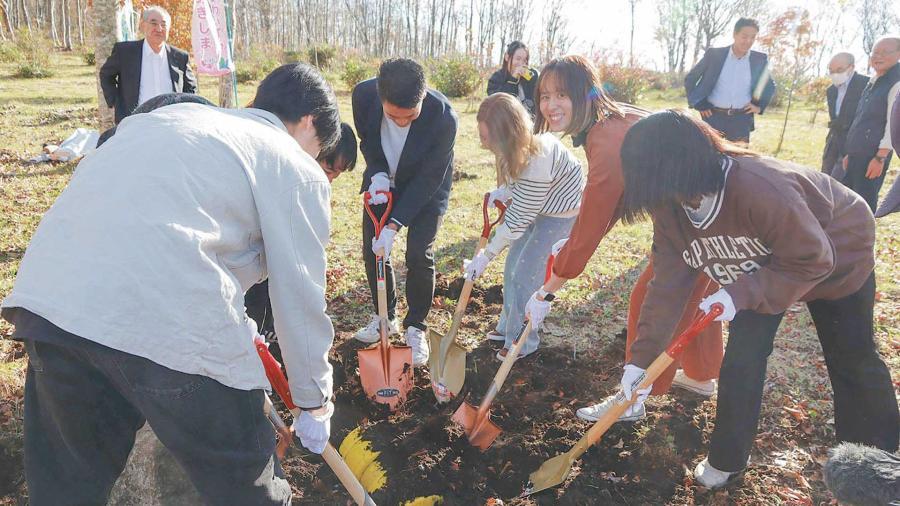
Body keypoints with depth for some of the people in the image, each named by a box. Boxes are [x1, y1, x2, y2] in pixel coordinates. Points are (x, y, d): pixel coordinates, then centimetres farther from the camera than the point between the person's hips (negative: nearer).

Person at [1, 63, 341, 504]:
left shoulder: (176, 114, 29)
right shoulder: (295, 166, 9)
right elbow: (300, 298, 8)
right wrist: (314, 403, 22)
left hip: (45, 293, 8)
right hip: (163, 318, -7)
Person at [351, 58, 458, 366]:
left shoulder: (444, 118, -36)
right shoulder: (363, 94, -26)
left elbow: (428, 179, -28)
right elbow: (366, 140, -5)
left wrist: (394, 225, -32)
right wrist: (377, 173, -25)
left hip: (426, 188, -3)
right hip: (383, 181, 4)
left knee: (419, 256, -10)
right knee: (372, 250, 5)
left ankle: (416, 327, 11)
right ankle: (386, 317, 26)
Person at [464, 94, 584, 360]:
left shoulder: (536, 163, -38)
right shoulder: (520, 142, -14)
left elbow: (517, 221, -28)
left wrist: (486, 256, -20)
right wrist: (505, 191, -8)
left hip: (561, 214, -8)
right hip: (540, 206, 8)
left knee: (525, 274, -7)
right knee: (513, 266, 11)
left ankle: (522, 341, 12)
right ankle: (508, 326, 29)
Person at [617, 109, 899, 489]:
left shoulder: (761, 190, -44)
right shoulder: (671, 209, -23)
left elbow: (813, 261, -33)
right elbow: (668, 285, -20)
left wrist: (742, 294, -41)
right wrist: (641, 357, -23)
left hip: (836, 261, -4)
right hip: (762, 270, 4)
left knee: (852, 361, 13)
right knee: (740, 362, -6)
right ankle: (725, 461, 12)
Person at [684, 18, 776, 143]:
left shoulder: (760, 59, 6)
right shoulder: (714, 54, -1)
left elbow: (770, 86, 22)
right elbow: (689, 79, 7)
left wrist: (760, 105, 6)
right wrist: (698, 104, -1)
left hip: (742, 118, 2)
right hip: (713, 116, -2)